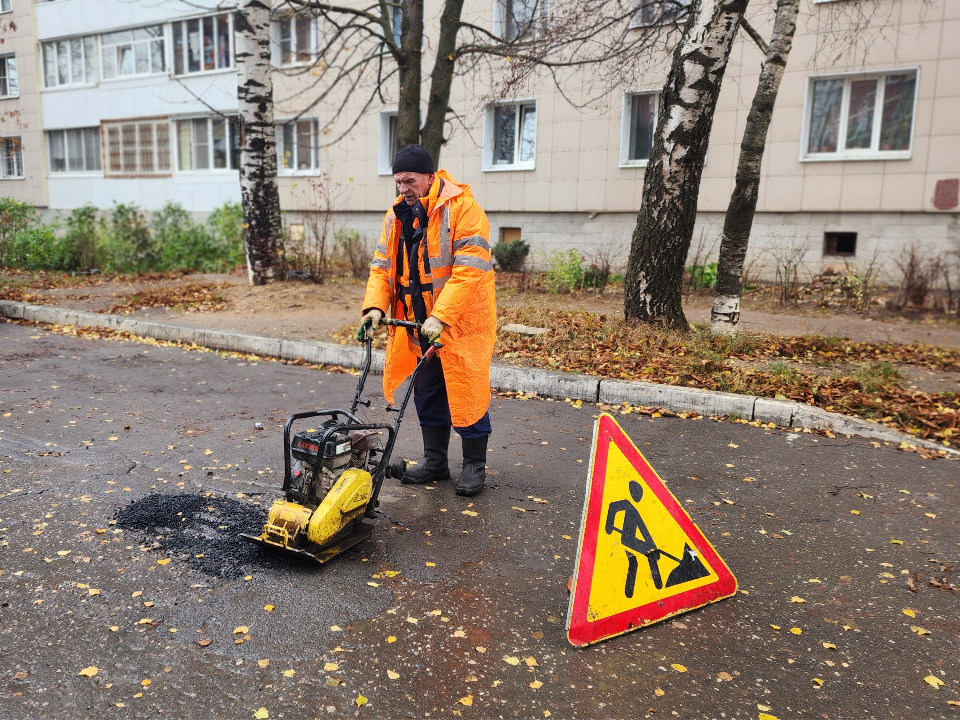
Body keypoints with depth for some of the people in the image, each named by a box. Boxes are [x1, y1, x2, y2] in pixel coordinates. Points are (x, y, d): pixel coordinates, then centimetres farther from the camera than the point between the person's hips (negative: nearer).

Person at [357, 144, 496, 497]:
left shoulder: (462, 209, -16)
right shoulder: (397, 215, 7)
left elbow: (470, 269, -24)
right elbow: (383, 266, 8)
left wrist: (441, 316, -30)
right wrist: (375, 306, -9)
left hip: (461, 324, -7)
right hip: (418, 326, 7)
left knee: (466, 392, 0)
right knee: (427, 394, 15)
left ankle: (474, 465, 16)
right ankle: (434, 460, 29)